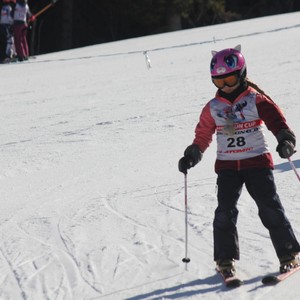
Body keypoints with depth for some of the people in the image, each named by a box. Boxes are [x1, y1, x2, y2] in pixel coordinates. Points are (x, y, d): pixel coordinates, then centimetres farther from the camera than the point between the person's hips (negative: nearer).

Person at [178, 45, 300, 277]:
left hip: (258, 162, -3)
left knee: (270, 208, -9)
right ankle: (225, 259, 1)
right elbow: (202, 136, 16)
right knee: (225, 211, -9)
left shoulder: (256, 100, -3)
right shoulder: (213, 108, 7)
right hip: (227, 166, 3)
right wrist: (191, 157, 4)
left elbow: (276, 120, -12)